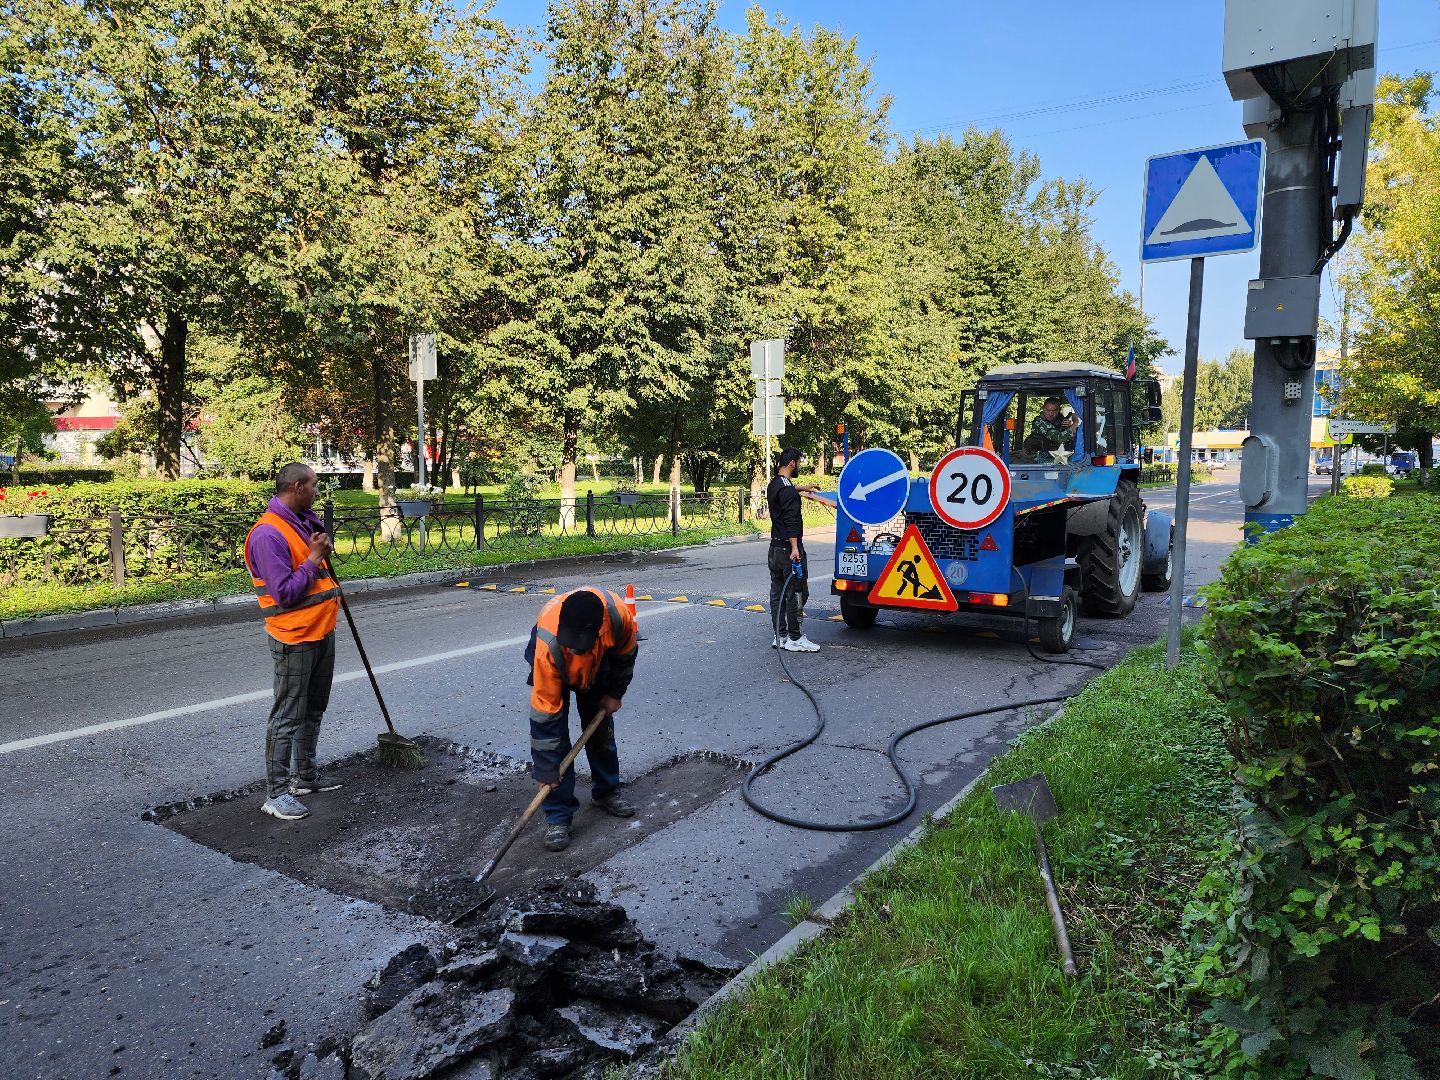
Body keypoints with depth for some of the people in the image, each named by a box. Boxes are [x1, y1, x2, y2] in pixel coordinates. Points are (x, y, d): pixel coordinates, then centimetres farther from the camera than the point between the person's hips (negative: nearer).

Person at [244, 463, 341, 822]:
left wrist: (324, 547, 6)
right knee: (287, 718, -1)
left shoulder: (306, 521, 8)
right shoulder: (268, 534, -20)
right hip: (294, 639, -9)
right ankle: (276, 793, 9)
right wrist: (314, 559, -19)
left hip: (322, 631, 9)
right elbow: (285, 593, -24)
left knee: (313, 711, 19)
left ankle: (305, 775, 33)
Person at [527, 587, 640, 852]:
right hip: (556, 667, -3)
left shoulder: (619, 614, -39)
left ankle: (606, 791, 33)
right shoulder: (548, 644, -45)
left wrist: (615, 694, -2)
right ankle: (557, 815, 0)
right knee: (552, 732, -12)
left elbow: (625, 654, -12)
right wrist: (547, 769, -29)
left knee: (601, 728, 11)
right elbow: (544, 710, -36)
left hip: (598, 664, 3)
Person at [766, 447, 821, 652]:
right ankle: (794, 639, -1)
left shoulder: (773, 485, 13)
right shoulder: (787, 490, -17)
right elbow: (790, 520, -25)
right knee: (796, 593, -4)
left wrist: (801, 488, 54)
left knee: (777, 593, 10)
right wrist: (795, 548, -30)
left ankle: (779, 636, 15)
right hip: (788, 548, -10)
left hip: (774, 548, 10)